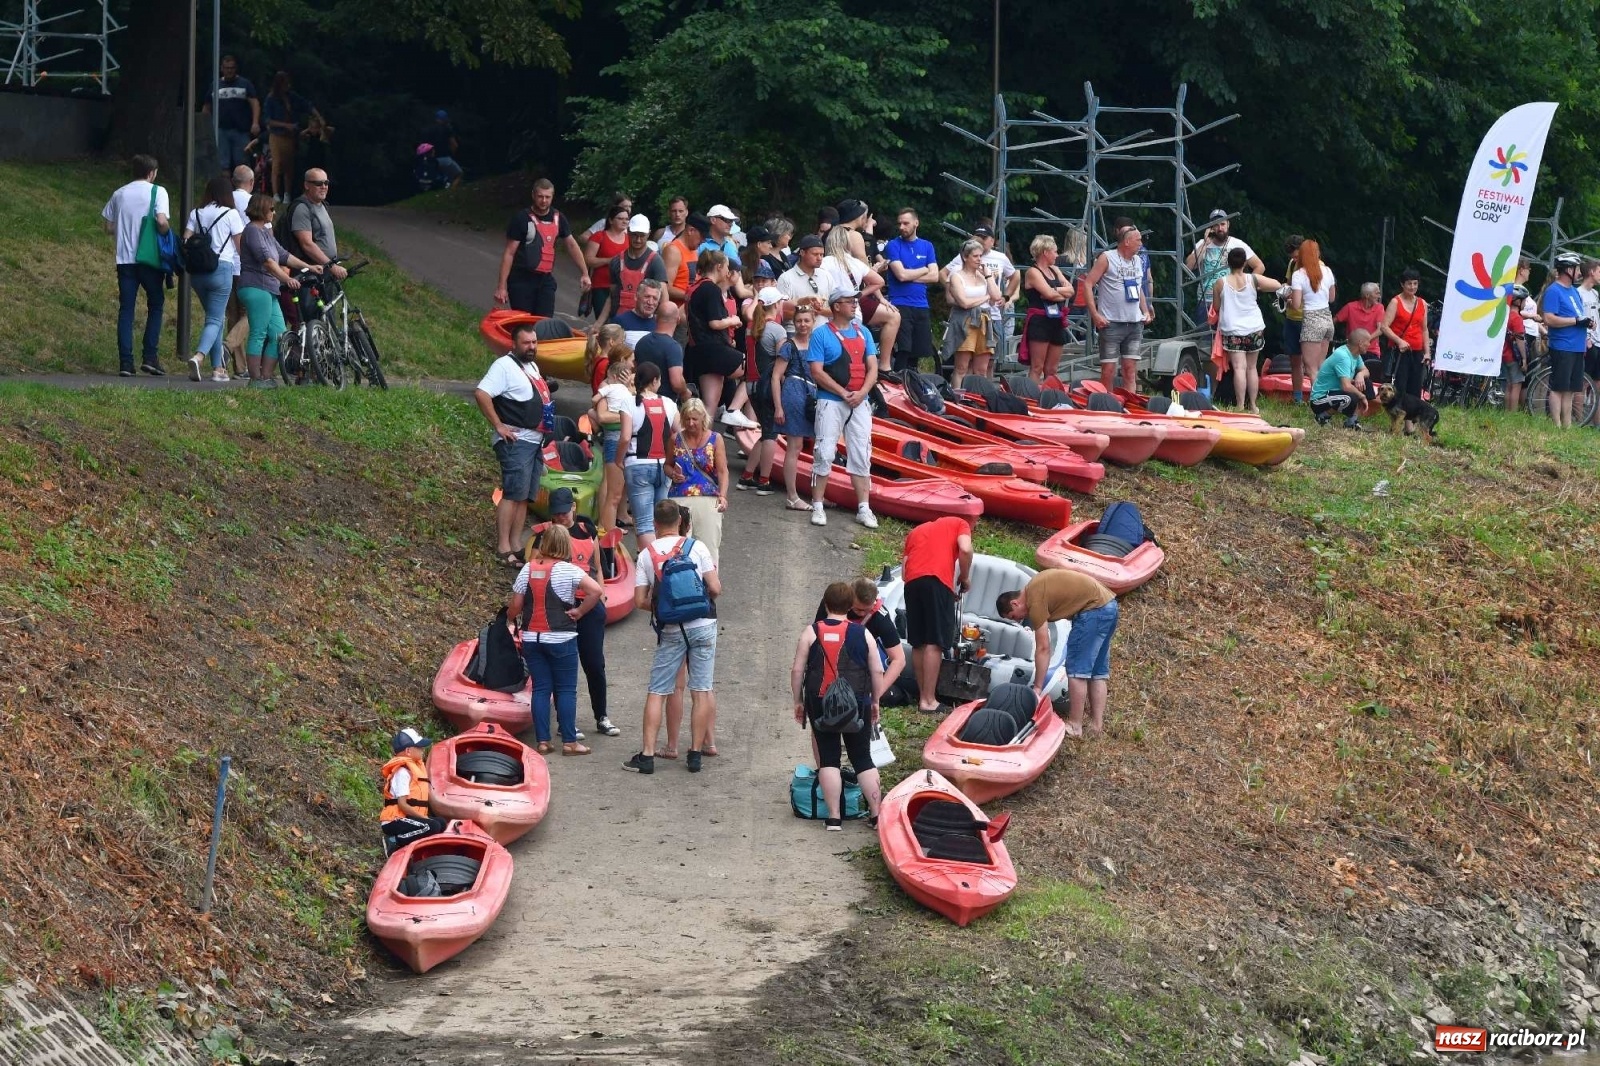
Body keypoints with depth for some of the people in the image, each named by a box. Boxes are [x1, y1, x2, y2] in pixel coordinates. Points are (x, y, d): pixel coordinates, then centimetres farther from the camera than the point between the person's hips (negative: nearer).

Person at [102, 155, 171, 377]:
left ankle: (125, 362, -2)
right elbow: (161, 221, -18)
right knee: (155, 305, 11)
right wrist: (166, 236, 1)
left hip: (124, 259, 3)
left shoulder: (119, 194, 10)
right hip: (150, 258, -3)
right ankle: (150, 357, 2)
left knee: (126, 309, 5)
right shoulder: (157, 192, -4)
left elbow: (109, 227, 11)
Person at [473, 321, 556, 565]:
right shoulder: (505, 366, -11)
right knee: (512, 495, -13)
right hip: (516, 442, -9)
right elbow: (481, 394, -21)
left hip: (535, 441, 9)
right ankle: (503, 549, -13)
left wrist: (545, 438, 18)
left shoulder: (532, 366, 18)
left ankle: (515, 547, 11)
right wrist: (499, 426, -20)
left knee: (524, 497, 8)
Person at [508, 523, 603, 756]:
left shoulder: (528, 569, 0)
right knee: (566, 690, 3)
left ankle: (543, 741, 7)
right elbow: (596, 591, -21)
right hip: (561, 639, -4)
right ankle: (569, 742, 4)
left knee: (540, 689, 8)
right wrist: (579, 611, -7)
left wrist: (509, 615, 25)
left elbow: (515, 606, 3)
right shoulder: (567, 570, -10)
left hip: (531, 639, 4)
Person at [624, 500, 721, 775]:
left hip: (670, 631, 0)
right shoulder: (696, 547, -3)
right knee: (701, 691, 6)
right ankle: (695, 754, 7)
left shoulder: (646, 555, 1)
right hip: (703, 626, 0)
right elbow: (716, 589, -5)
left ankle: (647, 755, 1)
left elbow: (639, 601, -1)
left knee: (657, 693, 5)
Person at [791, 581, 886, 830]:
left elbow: (797, 671, -1)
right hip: (856, 703, 1)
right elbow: (877, 672, 3)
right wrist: (875, 701, 16)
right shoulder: (863, 633, 0)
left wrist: (798, 701, 10)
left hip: (820, 704, -1)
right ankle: (876, 813, 8)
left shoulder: (811, 632, -2)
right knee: (862, 758, 9)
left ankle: (834, 817, 1)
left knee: (828, 759, 5)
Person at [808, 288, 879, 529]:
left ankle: (863, 508, 8)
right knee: (824, 454, -6)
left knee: (861, 455, 4)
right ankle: (817, 506, 1)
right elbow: (817, 371, -10)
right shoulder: (822, 335, -3)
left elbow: (872, 368, 7)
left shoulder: (863, 333, 11)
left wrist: (861, 393, -9)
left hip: (860, 403, 4)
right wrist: (843, 393, -15)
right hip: (831, 401, -4)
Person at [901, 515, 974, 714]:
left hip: (911, 582, 5)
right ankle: (929, 701, -14)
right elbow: (965, 549, 0)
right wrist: (964, 577, 12)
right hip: (938, 580, -5)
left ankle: (922, 696, 16)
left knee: (918, 643, 12)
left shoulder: (916, 531, 34)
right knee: (935, 644, -9)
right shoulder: (959, 524, 21)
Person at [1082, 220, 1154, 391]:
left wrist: (1145, 312, 14)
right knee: (1108, 371, -5)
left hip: (1135, 324, 6)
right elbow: (1088, 284, -8)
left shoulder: (1138, 261, 15)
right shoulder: (1106, 258, -4)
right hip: (1112, 324, -5)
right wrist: (1095, 314, -15)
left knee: (1130, 370, 2)